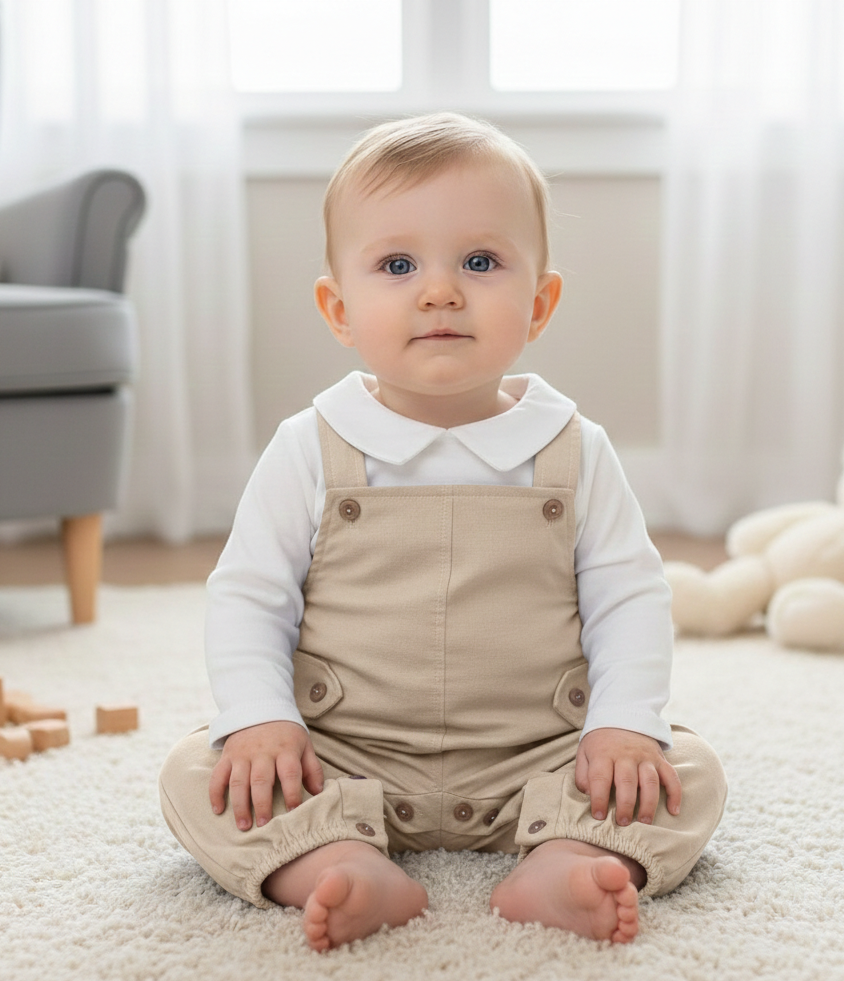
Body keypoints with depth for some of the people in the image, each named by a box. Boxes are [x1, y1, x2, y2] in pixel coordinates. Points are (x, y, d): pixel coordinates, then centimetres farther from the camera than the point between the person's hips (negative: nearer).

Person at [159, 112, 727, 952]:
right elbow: (247, 596, 0)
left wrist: (626, 724, -13)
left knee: (690, 771, -17)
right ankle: (345, 868, -37)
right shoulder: (311, 452, -3)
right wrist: (259, 718, -15)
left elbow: (629, 596, 1)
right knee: (196, 774, -20)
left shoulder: (573, 451, 0)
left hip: (535, 760, 1)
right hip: (346, 762, 0)